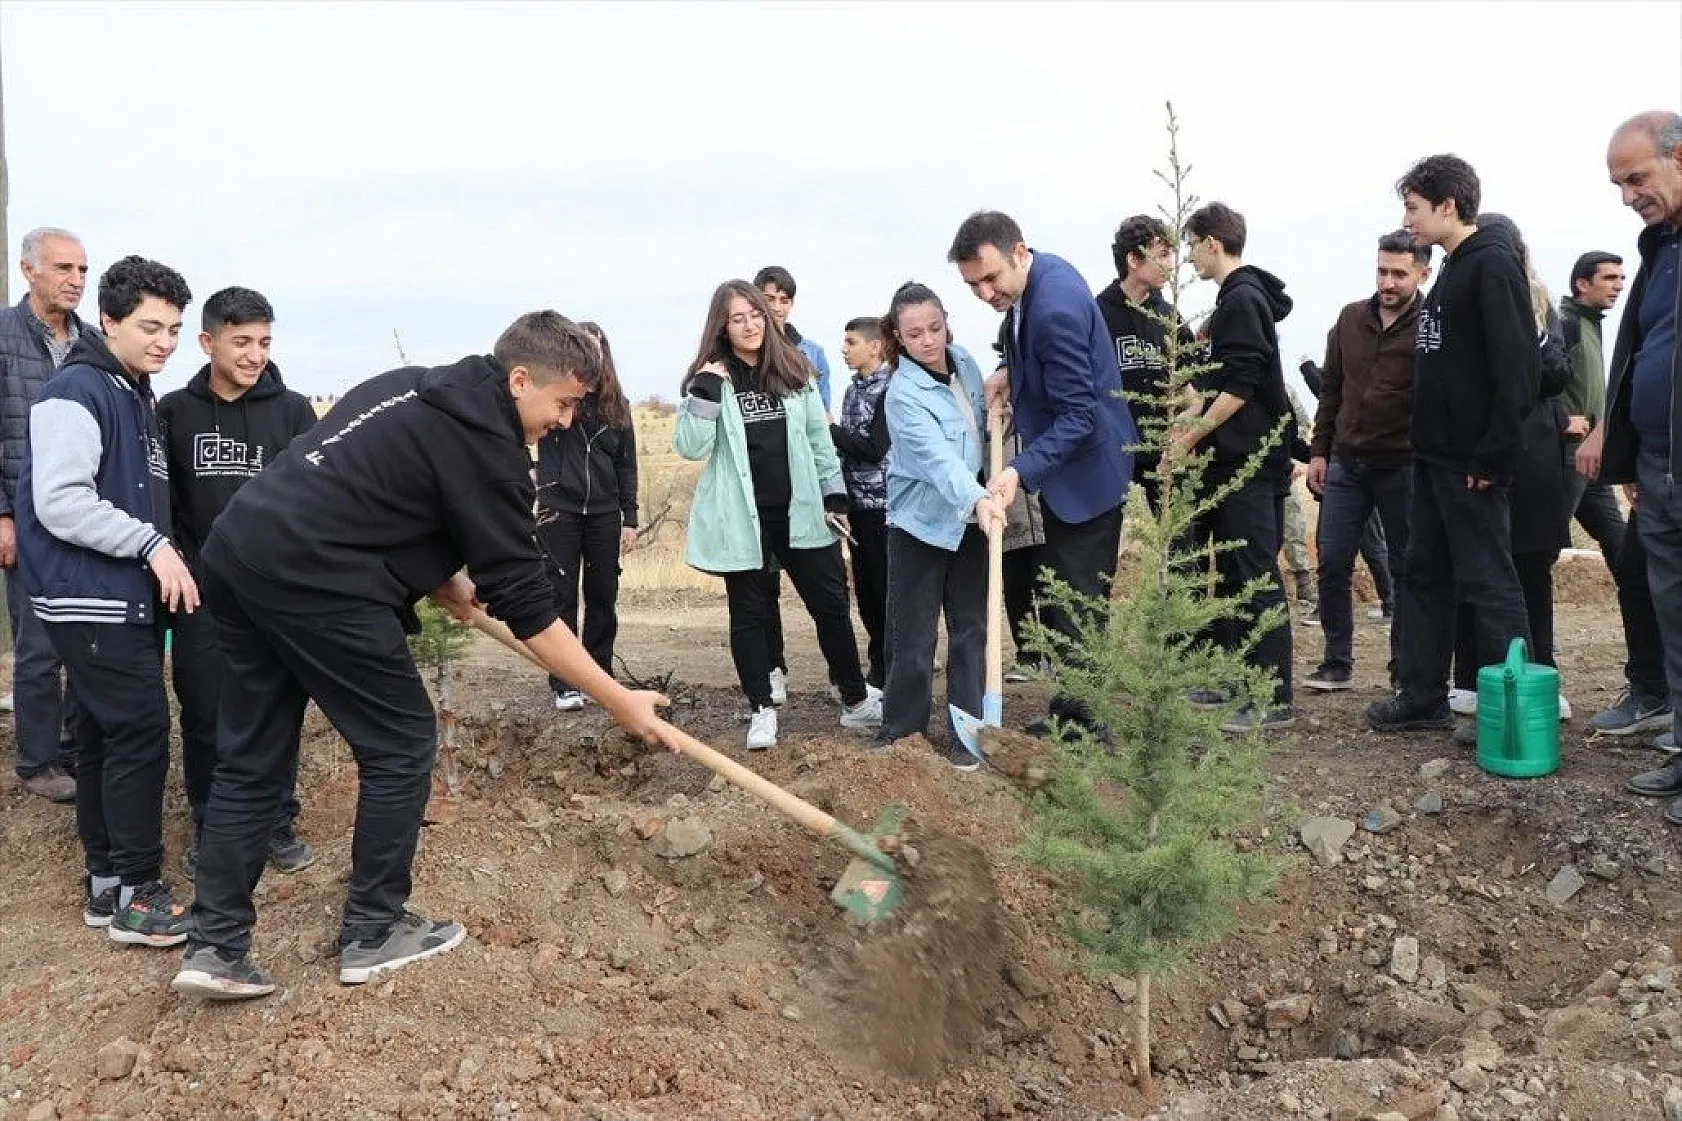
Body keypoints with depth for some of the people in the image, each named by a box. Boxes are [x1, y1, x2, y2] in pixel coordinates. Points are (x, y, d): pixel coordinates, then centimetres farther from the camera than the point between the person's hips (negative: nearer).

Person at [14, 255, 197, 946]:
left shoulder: (137, 397, 17)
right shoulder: (77, 392, -13)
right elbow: (60, 502, -23)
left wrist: (164, 561, 19)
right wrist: (153, 545, -22)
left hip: (129, 600, 9)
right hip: (92, 602, -9)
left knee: (105, 738, 12)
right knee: (141, 736, -9)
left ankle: (106, 885, 20)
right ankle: (138, 896, -1)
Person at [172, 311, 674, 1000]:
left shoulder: (418, 388, 19)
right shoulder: (485, 445, -8)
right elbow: (525, 607, -8)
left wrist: (439, 580, 22)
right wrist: (618, 702, -3)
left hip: (234, 551, 9)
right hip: (313, 580, -9)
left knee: (251, 757, 14)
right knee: (401, 743, 6)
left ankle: (215, 948, 15)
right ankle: (373, 935, 17)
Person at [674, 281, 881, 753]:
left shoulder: (794, 370, 6)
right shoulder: (710, 379, -3)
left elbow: (819, 438, 11)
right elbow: (690, 448, -12)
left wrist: (835, 497, 8)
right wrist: (706, 391, -21)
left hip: (798, 511, 3)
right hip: (742, 518, -2)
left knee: (831, 602, 6)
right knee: (750, 613, 7)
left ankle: (856, 701, 20)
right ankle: (763, 711, 19)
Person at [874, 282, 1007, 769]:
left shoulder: (965, 362, 1)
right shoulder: (904, 394, -20)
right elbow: (938, 457, -35)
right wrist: (978, 499, -49)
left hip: (972, 521, 6)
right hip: (921, 523, -5)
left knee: (971, 628, 8)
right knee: (914, 634, 2)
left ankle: (964, 731, 16)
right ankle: (901, 726, 19)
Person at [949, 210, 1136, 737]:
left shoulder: (1057, 308, -27)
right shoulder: (1035, 275, 2)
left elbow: (1078, 415, -26)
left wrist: (1020, 471, -34)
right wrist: (1010, 372, 2)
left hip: (1085, 469, -10)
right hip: (1063, 460, 10)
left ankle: (1086, 727, 3)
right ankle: (1072, 710, 26)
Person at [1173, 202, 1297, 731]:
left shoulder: (1243, 299, -13)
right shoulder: (1235, 298, 18)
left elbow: (1242, 388, -20)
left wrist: (1191, 437, -15)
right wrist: (1193, 414, 9)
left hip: (1252, 460, -10)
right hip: (1234, 459, 10)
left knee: (1257, 575, -9)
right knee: (1229, 570, 14)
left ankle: (1276, 699, -7)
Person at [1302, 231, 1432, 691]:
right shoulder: (1351, 318, 7)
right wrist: (1319, 450, 8)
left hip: (1402, 467, -4)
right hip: (1345, 463, 4)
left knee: (1405, 569, 5)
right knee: (1332, 563, 4)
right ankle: (1338, 663, 16)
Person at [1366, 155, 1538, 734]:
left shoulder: (1493, 265, -13)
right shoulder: (1452, 272, 16)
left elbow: (1518, 367, -20)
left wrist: (1495, 455, -21)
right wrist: (1422, 438, 13)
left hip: (1472, 464, -10)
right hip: (1433, 458, 10)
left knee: (1488, 581, -3)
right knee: (1423, 576, 13)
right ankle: (1422, 698, 22)